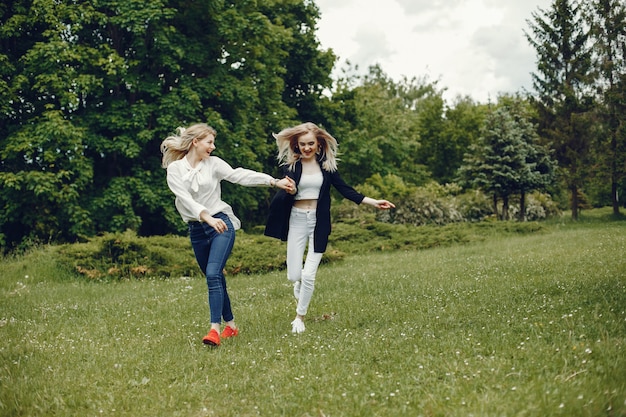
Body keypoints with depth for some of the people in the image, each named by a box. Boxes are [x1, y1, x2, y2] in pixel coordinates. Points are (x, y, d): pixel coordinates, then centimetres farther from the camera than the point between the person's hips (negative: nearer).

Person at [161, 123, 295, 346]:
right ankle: (231, 325, 24)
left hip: (221, 223, -2)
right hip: (197, 229, 2)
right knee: (215, 278, 10)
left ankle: (215, 328, -22)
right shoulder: (174, 169, -1)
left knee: (213, 274, -18)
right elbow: (186, 199, -13)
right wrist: (207, 218, -28)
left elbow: (240, 175, -6)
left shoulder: (213, 163, 2)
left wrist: (274, 181, -14)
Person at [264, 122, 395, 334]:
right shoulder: (290, 165, -3)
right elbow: (284, 195, -14)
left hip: (319, 221, 0)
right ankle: (299, 281, 40)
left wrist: (373, 202, -5)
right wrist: (287, 190, -40)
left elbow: (344, 189, 3)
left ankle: (300, 316, 17)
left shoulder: (326, 164, 2)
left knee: (309, 275, -4)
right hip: (297, 220, 0)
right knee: (294, 274, 0)